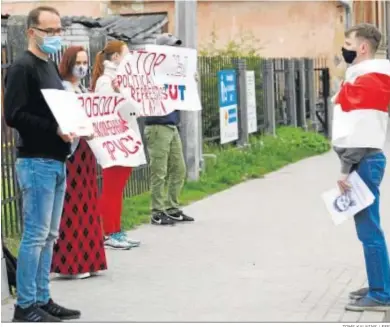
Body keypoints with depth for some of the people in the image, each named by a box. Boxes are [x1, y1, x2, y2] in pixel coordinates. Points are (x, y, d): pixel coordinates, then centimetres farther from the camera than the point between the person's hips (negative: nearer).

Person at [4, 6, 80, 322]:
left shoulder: (51, 67, 18)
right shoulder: (22, 67, -9)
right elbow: (14, 116, -18)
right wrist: (54, 129, -23)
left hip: (57, 162, 9)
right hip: (36, 163, -9)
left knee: (48, 236, 11)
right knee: (35, 235, -6)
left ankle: (42, 299, 18)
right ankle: (25, 305, 1)